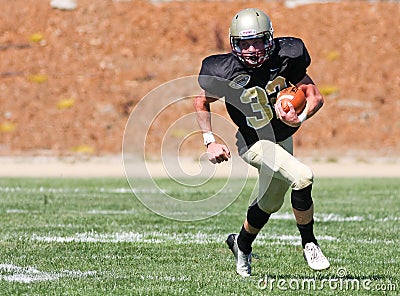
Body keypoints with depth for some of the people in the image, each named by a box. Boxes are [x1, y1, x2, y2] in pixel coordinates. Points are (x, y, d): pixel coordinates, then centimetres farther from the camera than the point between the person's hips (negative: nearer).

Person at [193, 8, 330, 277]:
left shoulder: (285, 58, -19)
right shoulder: (226, 72, -24)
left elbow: (315, 96, -11)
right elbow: (201, 102, -5)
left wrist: (300, 118, -30)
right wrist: (210, 142, -11)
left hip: (283, 137, 5)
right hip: (255, 143, -5)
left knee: (271, 203, 21)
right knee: (303, 176, -27)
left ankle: (242, 244, 49)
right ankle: (308, 243, -9)